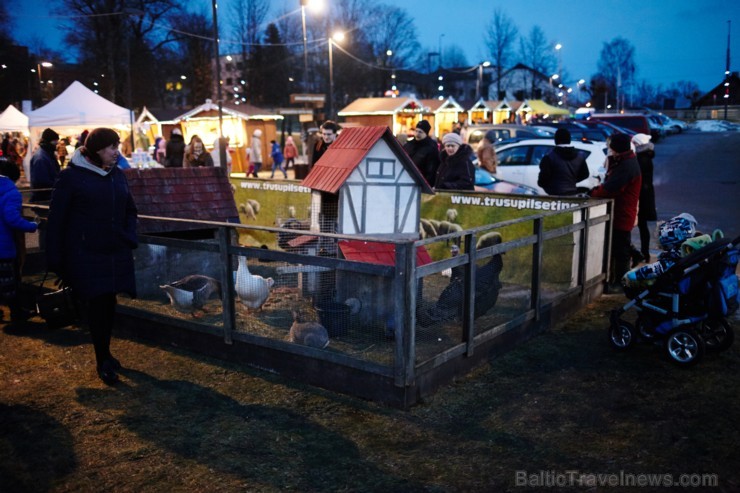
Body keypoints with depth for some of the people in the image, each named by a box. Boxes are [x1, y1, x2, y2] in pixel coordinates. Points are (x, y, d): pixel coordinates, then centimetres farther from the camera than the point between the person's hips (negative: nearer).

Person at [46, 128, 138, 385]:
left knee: (108, 305, 11)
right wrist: (55, 260, -8)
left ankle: (104, 352, 29)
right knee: (95, 306, -4)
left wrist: (130, 239, 3)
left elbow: (130, 210, 20)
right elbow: (57, 219, -6)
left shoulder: (118, 175, 9)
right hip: (85, 255, -5)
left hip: (115, 254, 5)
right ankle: (103, 361, 9)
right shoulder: (72, 176, -7)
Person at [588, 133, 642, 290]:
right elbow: (610, 184, 14)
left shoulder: (627, 165, -21)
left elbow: (609, 189, -26)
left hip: (622, 214, -11)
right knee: (614, 248, 17)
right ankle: (612, 279, 27)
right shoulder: (622, 162, 15)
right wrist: (597, 190, -3)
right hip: (618, 213, 11)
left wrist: (593, 193, -10)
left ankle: (619, 282, 5)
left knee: (620, 249, -3)